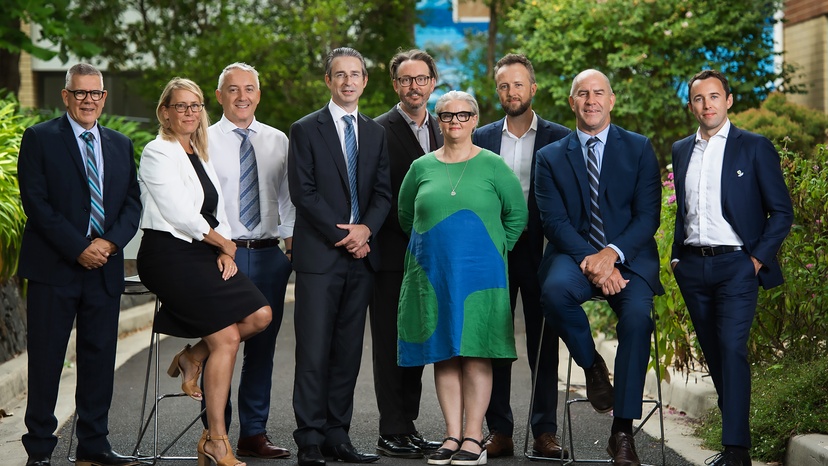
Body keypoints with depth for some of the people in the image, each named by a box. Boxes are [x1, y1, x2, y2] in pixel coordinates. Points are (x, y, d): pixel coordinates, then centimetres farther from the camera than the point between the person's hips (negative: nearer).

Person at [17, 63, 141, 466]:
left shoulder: (120, 145, 15)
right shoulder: (40, 139, 0)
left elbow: (133, 202, 10)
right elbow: (36, 202, -8)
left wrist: (110, 241, -8)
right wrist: (78, 249, -14)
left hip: (105, 267, 4)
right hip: (54, 267, -4)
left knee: (100, 357, 7)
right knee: (46, 358, 0)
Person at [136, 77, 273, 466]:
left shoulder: (199, 155, 18)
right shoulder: (158, 153, -7)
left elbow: (217, 212, 16)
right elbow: (180, 215, -14)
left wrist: (225, 252, -1)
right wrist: (224, 243, -4)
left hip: (203, 252, 8)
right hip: (169, 255, -8)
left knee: (260, 315, -10)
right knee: (226, 339, -14)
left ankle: (192, 357, 12)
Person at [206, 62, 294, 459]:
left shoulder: (278, 141, 12)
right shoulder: (204, 141, 0)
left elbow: (288, 198, 13)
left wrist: (293, 242, 1)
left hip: (269, 254, 4)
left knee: (263, 346, 9)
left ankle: (254, 434, 18)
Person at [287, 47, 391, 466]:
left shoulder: (375, 133, 15)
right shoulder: (306, 130, 1)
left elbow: (383, 193, 11)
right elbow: (302, 192, -6)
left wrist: (365, 228, -8)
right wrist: (340, 235, -11)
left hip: (360, 255, 5)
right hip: (319, 254, -4)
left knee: (348, 351, 5)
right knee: (314, 351, -6)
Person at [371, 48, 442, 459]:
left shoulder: (440, 131, 15)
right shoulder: (380, 131, -6)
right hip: (392, 252, -6)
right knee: (390, 343, -2)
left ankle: (407, 426, 17)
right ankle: (392, 433, 1)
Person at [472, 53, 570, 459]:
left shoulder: (560, 138, 3)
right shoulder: (481, 138, 10)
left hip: (540, 250, -2)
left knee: (543, 342, 2)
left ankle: (545, 432, 9)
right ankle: (499, 431, 8)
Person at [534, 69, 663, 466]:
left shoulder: (639, 149, 9)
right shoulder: (550, 157, 11)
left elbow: (648, 216, 1)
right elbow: (554, 221, 0)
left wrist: (612, 253, -16)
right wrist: (589, 261, -17)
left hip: (628, 257, 0)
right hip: (574, 255, 1)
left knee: (637, 317, -30)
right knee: (554, 291, -35)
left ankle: (622, 433, -23)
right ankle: (591, 365, -6)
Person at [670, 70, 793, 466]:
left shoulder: (755, 148, 0)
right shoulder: (681, 150, 15)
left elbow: (782, 212, 0)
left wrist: (758, 258, -8)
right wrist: (677, 256, 12)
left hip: (736, 265, -5)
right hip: (693, 267, 5)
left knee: (732, 347, -16)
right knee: (714, 354, 8)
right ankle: (733, 427, 17)